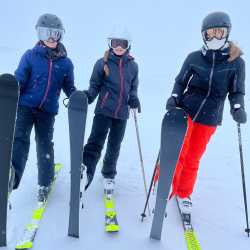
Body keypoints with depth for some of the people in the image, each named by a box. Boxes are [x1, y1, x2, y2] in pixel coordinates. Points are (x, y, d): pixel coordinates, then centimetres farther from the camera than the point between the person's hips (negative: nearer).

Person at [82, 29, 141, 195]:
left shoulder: (133, 66, 5)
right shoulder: (103, 63, -4)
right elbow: (95, 85, 1)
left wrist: (134, 98, -5)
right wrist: (89, 95, -19)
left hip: (122, 113, 3)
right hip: (104, 110, -3)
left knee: (114, 146, 14)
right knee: (95, 143, -13)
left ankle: (109, 175, 31)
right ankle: (85, 172, -9)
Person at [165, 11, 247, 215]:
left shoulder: (237, 62, -4)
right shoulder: (194, 58, -4)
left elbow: (236, 91, 1)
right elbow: (181, 82, 3)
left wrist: (238, 108, -17)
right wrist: (174, 98, -13)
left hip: (209, 118, 1)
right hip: (185, 111, -1)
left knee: (193, 158, 12)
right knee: (177, 153, -1)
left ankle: (183, 194, 32)